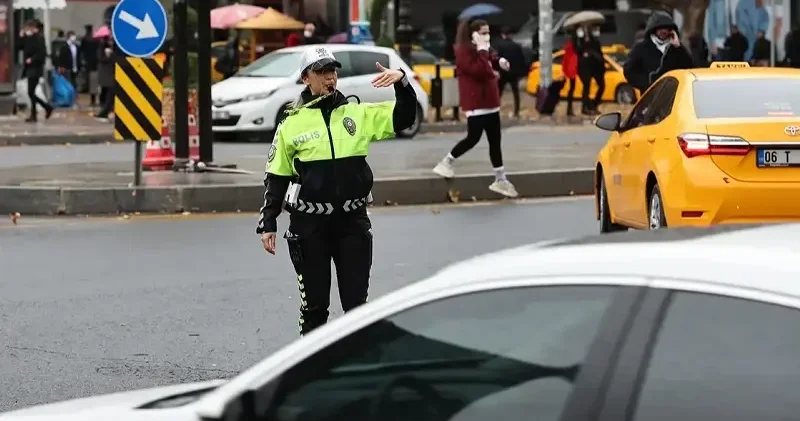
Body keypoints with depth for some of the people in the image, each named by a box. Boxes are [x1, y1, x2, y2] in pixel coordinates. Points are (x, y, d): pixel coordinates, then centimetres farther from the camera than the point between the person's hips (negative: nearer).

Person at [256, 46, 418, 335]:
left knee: (356, 301, 6)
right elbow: (276, 178, 5)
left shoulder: (359, 114, 4)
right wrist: (267, 224, 2)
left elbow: (404, 117, 2)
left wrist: (402, 82, -15)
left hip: (353, 222, 1)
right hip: (309, 225, -1)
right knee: (314, 303, 7)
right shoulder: (292, 124, 1)